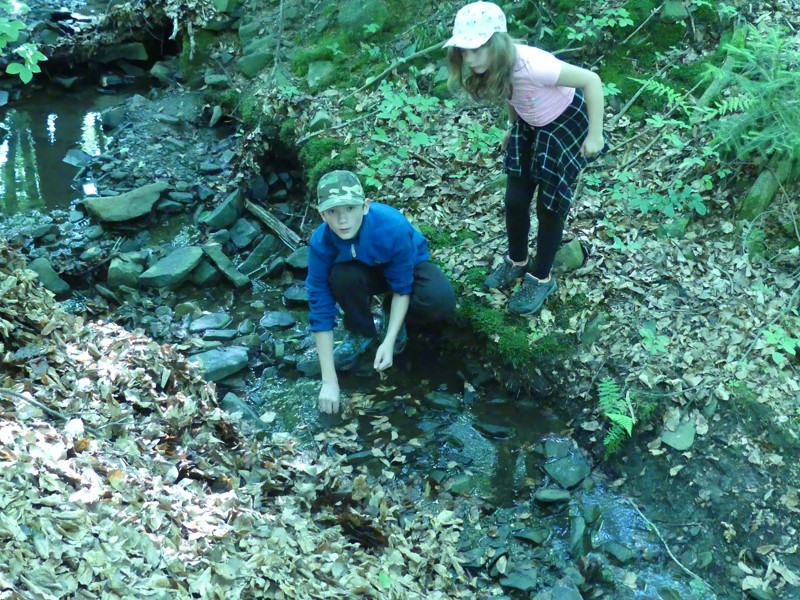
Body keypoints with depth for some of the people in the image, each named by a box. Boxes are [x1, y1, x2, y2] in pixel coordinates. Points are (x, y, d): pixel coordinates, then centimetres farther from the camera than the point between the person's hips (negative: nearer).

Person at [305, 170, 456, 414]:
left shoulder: (393, 226, -38)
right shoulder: (321, 241, -30)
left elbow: (402, 286, -23)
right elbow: (321, 310, -26)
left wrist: (389, 341, -33)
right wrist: (329, 381, -28)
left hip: (408, 266, -1)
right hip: (366, 271, 1)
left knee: (440, 301, -34)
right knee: (341, 276, -35)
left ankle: (393, 318, 2)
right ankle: (360, 332, -3)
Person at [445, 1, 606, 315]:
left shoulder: (531, 66, -39)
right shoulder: (489, 69, -19)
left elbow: (591, 81, -31)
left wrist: (595, 136, -24)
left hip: (567, 123, -6)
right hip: (529, 126, 6)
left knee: (550, 205, 2)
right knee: (515, 200, 8)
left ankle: (541, 278, 21)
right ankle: (517, 261, 35)